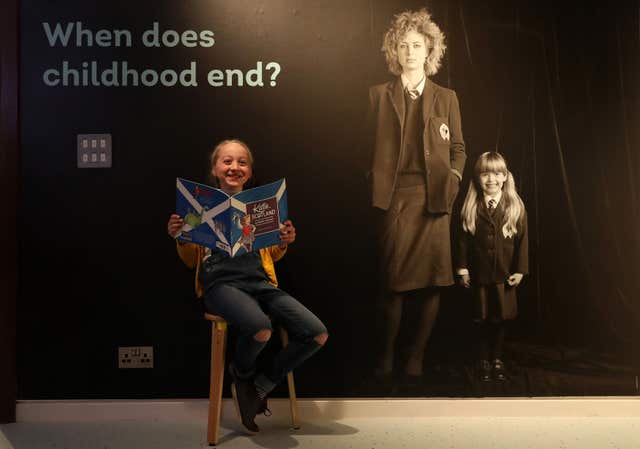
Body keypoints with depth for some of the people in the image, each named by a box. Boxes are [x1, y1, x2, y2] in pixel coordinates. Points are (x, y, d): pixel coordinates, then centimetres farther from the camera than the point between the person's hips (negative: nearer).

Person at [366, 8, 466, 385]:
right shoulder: (379, 95, 11)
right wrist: (374, 183, -2)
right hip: (394, 197, -1)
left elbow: (458, 149, 15)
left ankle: (418, 355, 14)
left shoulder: (446, 98, 13)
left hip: (433, 198, 1)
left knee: (432, 280, 0)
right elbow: (369, 146, 9)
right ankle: (388, 352, 16)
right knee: (393, 279, 0)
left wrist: (453, 178, -1)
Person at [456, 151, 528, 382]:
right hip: (479, 274, 0)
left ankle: (497, 359, 27)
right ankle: (483, 360, 23)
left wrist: (520, 270, -5)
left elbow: (522, 240, -2)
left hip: (504, 275, 0)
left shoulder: (515, 206, -3)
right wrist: (462, 268, -5)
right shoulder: (471, 208, -2)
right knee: (482, 320, 8)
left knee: (500, 319, 10)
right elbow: (463, 240, -1)